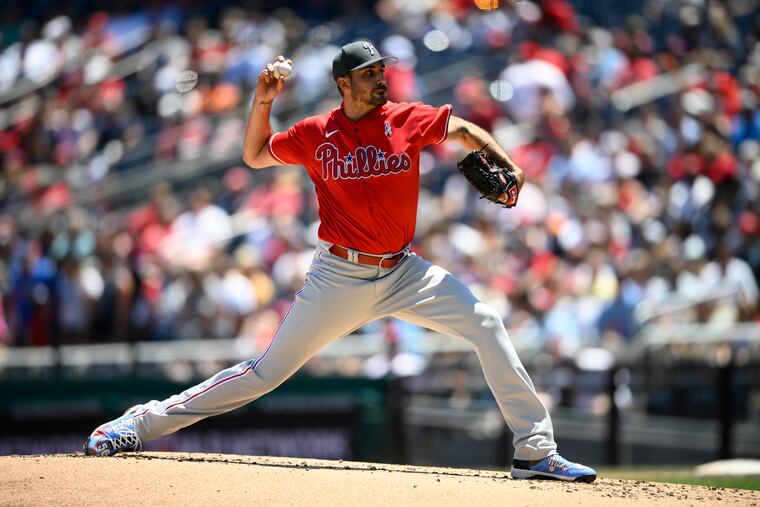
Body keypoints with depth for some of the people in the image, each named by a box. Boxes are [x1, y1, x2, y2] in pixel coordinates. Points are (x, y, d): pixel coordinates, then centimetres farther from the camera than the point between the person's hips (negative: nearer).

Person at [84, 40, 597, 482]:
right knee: (268, 371, -3)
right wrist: (262, 103, -4)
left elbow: (463, 129, 13)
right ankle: (144, 422, 6)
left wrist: (505, 165, -3)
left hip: (403, 272, 2)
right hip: (339, 278, -2)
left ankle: (535, 450, -7)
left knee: (487, 325, -12)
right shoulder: (316, 134, -2)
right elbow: (255, 156, 12)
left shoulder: (410, 120, -1)